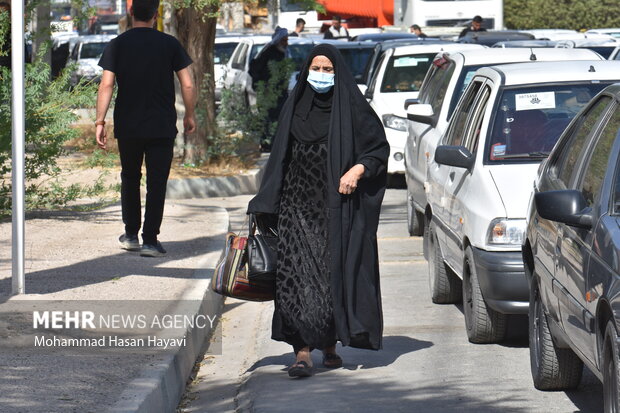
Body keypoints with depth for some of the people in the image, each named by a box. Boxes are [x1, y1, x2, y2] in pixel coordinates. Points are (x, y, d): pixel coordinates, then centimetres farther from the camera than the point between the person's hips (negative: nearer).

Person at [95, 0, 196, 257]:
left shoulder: (118, 45, -1)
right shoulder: (169, 44, -3)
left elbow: (106, 85, -8)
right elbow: (187, 85, -4)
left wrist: (100, 122, -5)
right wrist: (190, 116, 10)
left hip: (127, 127, 2)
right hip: (162, 127, -2)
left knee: (130, 178, 19)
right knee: (157, 182, 1)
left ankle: (131, 235, 23)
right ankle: (150, 240, -4)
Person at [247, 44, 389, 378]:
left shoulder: (350, 107, 1)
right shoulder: (295, 107, 11)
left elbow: (379, 147, 2)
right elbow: (280, 158, 16)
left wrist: (357, 170, -16)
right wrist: (264, 205, 12)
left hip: (337, 204, -2)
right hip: (298, 205, 2)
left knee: (336, 273, 2)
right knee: (298, 275, -9)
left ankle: (330, 344, 18)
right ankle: (302, 350, -12)